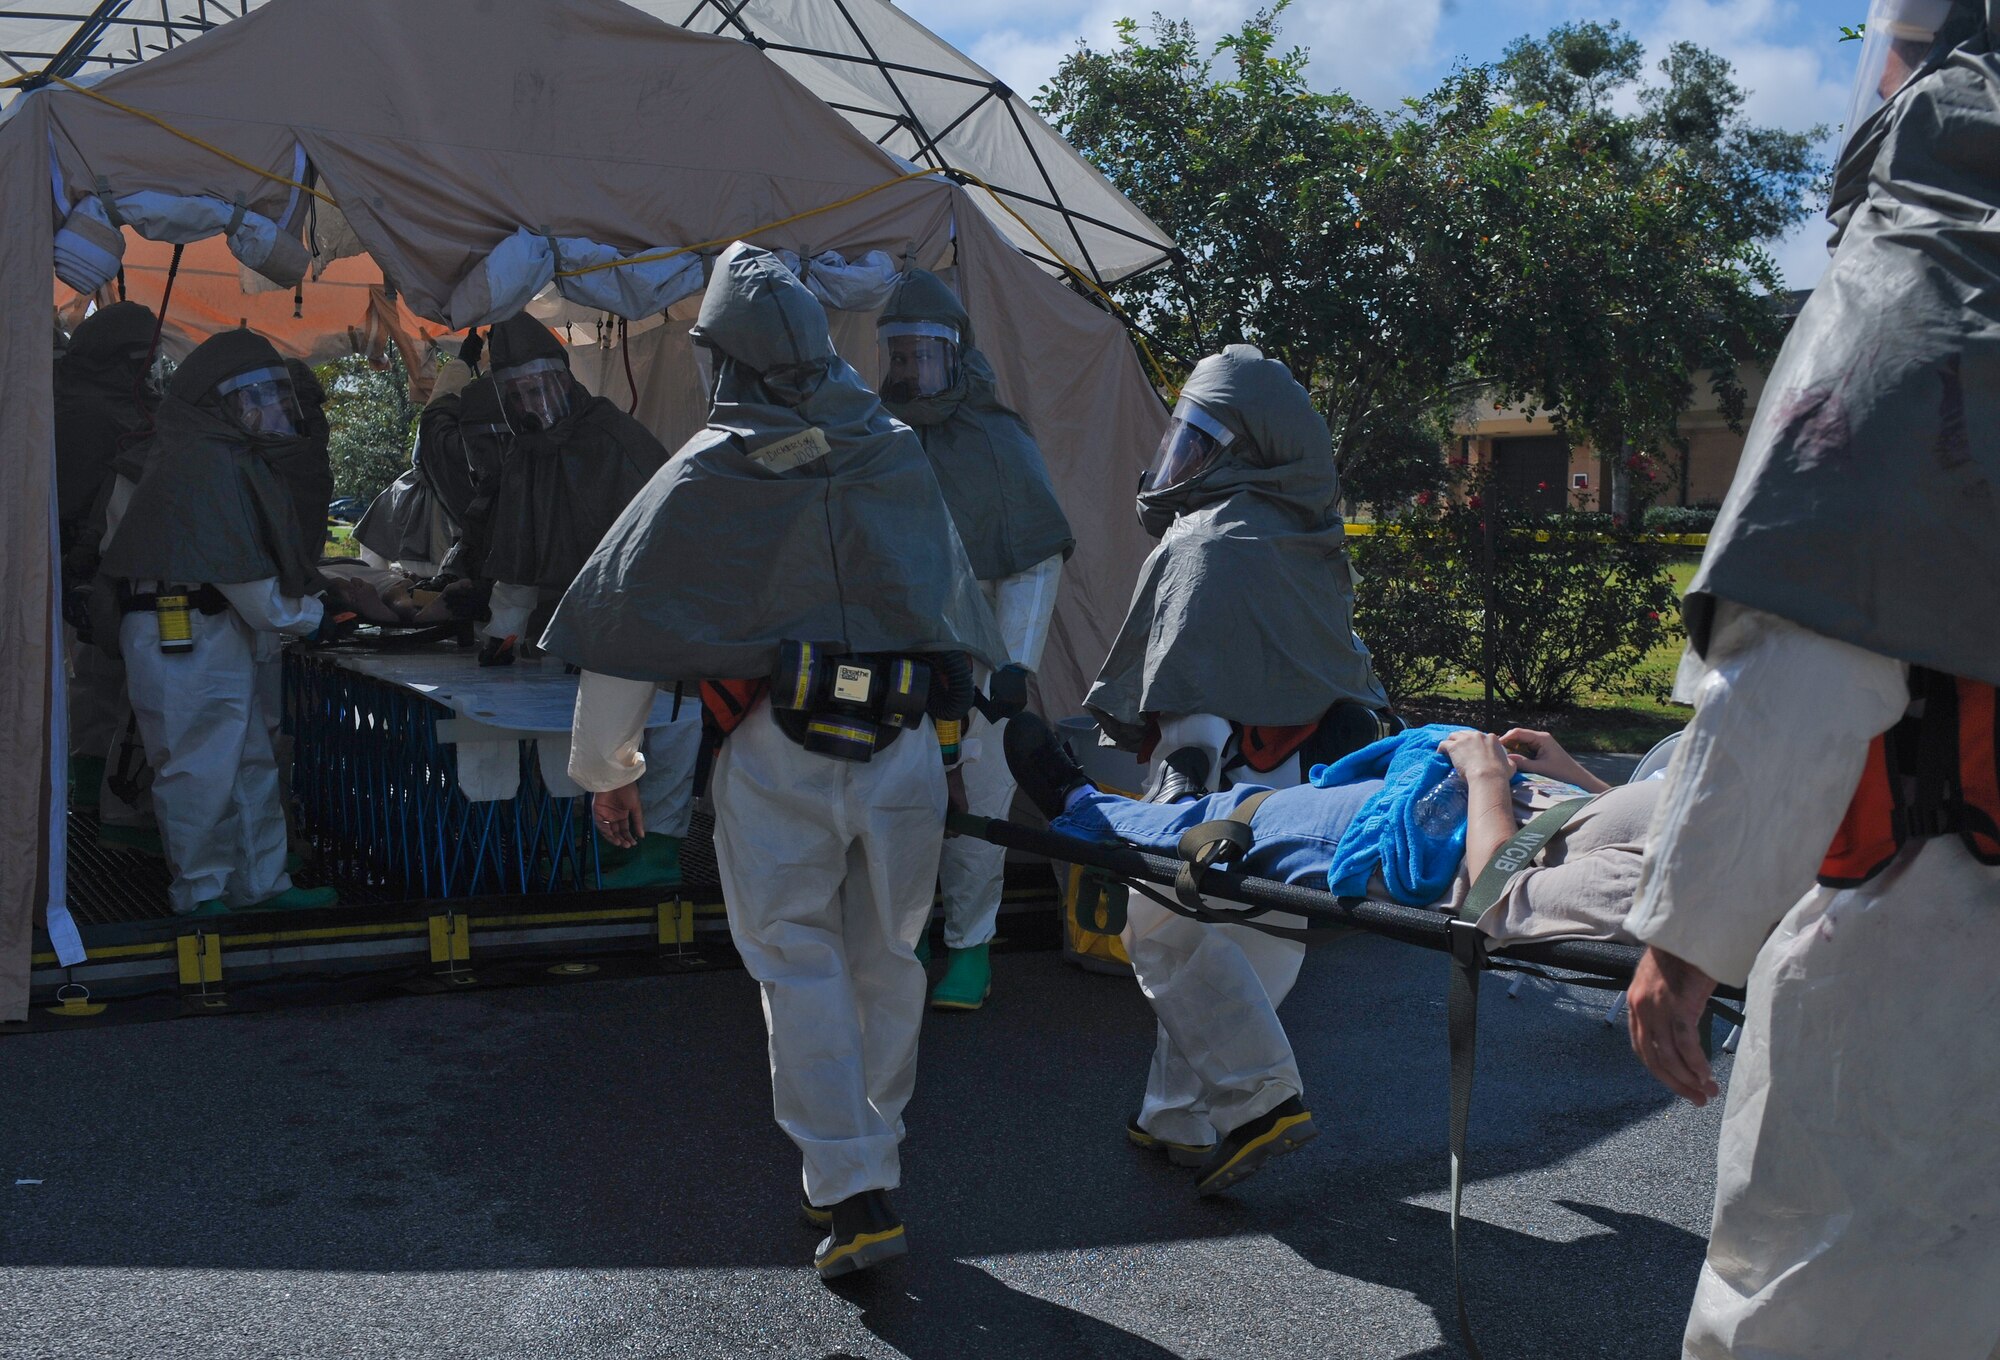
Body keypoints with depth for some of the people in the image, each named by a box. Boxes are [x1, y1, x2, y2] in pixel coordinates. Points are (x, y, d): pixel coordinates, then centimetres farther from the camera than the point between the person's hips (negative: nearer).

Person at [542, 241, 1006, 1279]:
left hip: (778, 759, -3)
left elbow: (624, 623, 0)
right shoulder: (897, 455, 9)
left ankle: (853, 1193, 1)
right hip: (907, 750, 3)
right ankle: (866, 1162, 27)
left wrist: (605, 768, 10)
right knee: (885, 965, 15)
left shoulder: (703, 475, -1)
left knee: (802, 969, 5)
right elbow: (960, 599, 17)